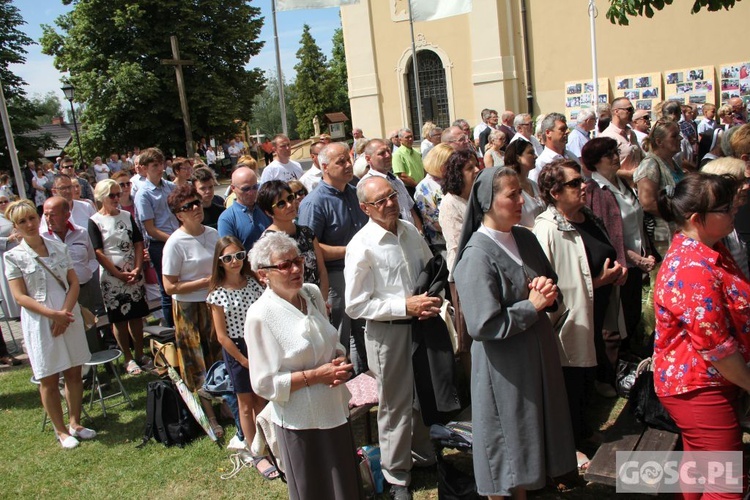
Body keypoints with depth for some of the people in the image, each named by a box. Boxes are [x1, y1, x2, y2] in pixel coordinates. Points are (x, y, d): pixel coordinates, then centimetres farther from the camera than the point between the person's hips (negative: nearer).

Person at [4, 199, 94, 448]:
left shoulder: (59, 248, 5)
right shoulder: (13, 257, -3)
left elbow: (74, 283, 3)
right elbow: (20, 297, -8)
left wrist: (65, 312, -12)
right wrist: (53, 314, -17)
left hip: (69, 316, 3)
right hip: (39, 321, -3)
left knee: (74, 373, 9)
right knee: (49, 379, 6)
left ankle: (75, 423, 24)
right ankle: (61, 430, 19)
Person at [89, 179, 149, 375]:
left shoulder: (127, 216, 8)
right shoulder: (95, 221, -4)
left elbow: (138, 244, 6)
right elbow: (98, 253, -8)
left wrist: (137, 269, -7)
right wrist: (120, 274, -12)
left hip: (134, 274, 3)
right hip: (111, 277, -3)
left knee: (137, 315, 7)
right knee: (119, 319, 3)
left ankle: (140, 354, 20)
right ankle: (128, 359, 14)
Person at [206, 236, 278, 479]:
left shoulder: (253, 282, -3)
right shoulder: (218, 293, -12)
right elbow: (222, 336, -11)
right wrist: (244, 360, -10)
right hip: (236, 351, -3)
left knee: (261, 399, 13)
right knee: (246, 404, 10)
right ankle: (257, 455, 21)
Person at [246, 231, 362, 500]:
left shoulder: (312, 294, -1)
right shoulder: (261, 316, -19)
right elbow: (265, 384, -16)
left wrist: (340, 360, -8)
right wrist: (316, 375, -20)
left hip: (335, 410, 6)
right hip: (300, 420, -6)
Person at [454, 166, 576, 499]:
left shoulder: (525, 238, 1)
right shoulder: (477, 256, -21)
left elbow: (551, 280, 16)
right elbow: (482, 326, -23)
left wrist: (547, 290, -7)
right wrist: (532, 306, -17)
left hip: (537, 354, 7)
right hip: (504, 368, -7)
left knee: (530, 437, 21)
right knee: (507, 445, 11)